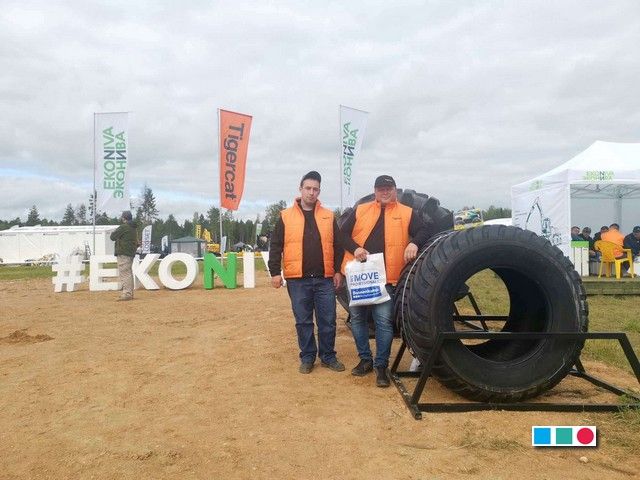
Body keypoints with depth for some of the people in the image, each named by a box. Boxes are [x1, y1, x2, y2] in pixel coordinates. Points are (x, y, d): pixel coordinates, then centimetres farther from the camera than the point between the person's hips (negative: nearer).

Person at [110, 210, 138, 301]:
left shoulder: (123, 227, -13)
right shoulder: (134, 229, 17)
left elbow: (113, 237, -7)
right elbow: (137, 243, 23)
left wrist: (114, 231, 11)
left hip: (123, 254, -10)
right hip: (131, 253, 10)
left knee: (124, 273, -10)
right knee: (128, 273, 15)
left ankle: (127, 294, -13)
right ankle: (129, 293, 20)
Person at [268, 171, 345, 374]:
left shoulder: (328, 217, 9)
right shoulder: (286, 216, 4)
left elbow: (338, 246, 10)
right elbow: (276, 247, 3)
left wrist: (338, 271, 4)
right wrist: (275, 272, -4)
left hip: (325, 279, 1)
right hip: (297, 280, -1)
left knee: (328, 321, 7)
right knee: (303, 322, 8)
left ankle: (328, 356, 21)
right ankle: (307, 357, 21)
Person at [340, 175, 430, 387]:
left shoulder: (407, 213, 6)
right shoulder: (360, 210, 11)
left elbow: (424, 232, -2)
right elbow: (344, 233, 8)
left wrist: (414, 243, -24)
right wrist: (355, 248, -11)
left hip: (385, 278, -3)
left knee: (384, 321, -4)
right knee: (357, 318, 10)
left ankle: (381, 365, 9)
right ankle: (365, 359, 25)